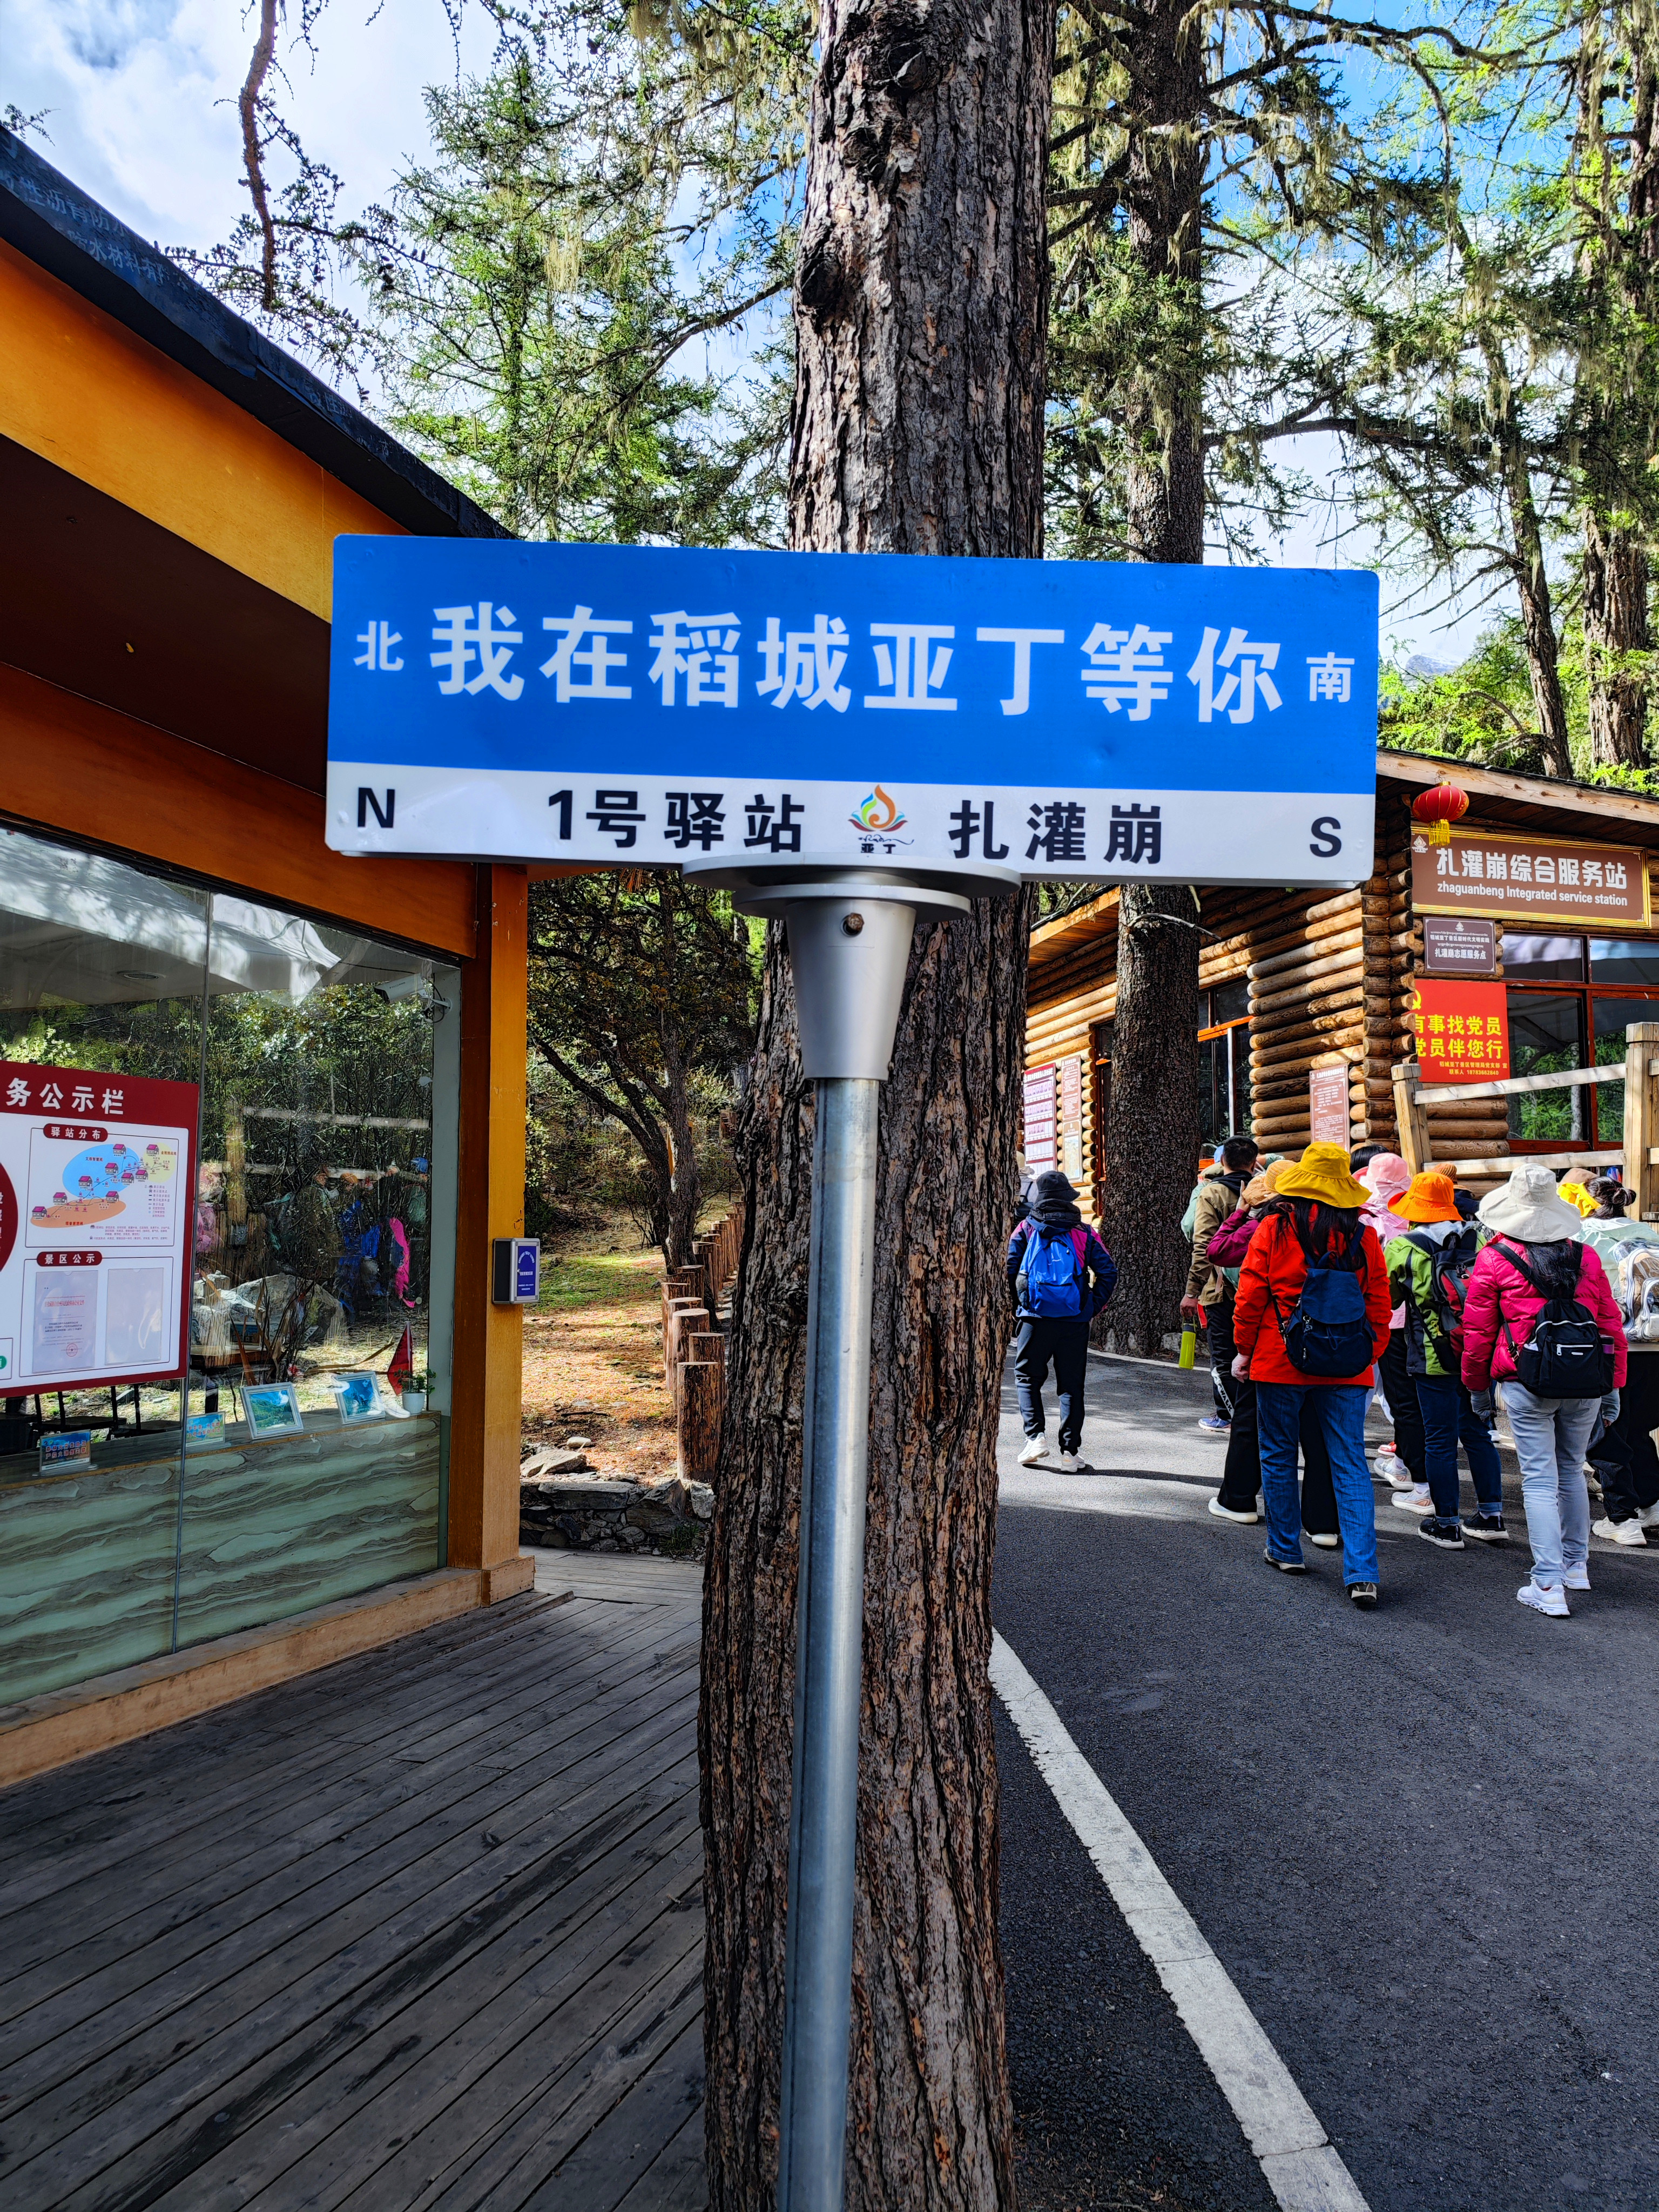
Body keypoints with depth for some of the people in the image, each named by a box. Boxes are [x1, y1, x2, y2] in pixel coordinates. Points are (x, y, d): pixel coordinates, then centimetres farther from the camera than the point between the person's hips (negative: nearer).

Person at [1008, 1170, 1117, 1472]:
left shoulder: (1025, 1230, 3)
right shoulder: (1084, 1232, 6)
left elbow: (1008, 1272, -2)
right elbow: (1109, 1272, 1)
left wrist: (1015, 1307, 9)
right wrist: (1094, 1307, 7)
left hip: (1035, 1317, -1)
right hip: (1075, 1321, 1)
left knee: (1027, 1376, 14)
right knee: (1071, 1385, 9)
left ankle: (1036, 1436, -1)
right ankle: (1070, 1452, 7)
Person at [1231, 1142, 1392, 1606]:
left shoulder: (1275, 1228, -6)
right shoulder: (1363, 1235, 1)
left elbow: (1251, 1294, -5)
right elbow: (1379, 1304, 4)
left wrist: (1244, 1349, 6)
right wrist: (1371, 1358, 13)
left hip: (1280, 1360, -2)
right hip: (1347, 1370, 2)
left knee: (1278, 1456, 15)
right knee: (1350, 1466, 3)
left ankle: (1285, 1550, 27)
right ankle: (1362, 1573, -5)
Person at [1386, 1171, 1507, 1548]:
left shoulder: (1402, 1248, -10)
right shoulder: (1479, 1241, 1)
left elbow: (1387, 1300, 1)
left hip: (1433, 1360, -4)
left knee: (1440, 1440, 4)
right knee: (1478, 1432, 16)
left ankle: (1447, 1524, 10)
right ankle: (1492, 1516, 23)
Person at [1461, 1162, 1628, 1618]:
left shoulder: (1494, 1260, -5)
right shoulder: (1585, 1256, 5)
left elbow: (1477, 1331, 0)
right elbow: (1611, 1324, 9)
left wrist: (1478, 1386, 13)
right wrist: (1613, 1386, 17)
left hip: (1527, 1384, -4)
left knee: (1540, 1481, 0)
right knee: (1571, 1471, 20)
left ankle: (1549, 1585, -2)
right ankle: (1576, 1566, 31)